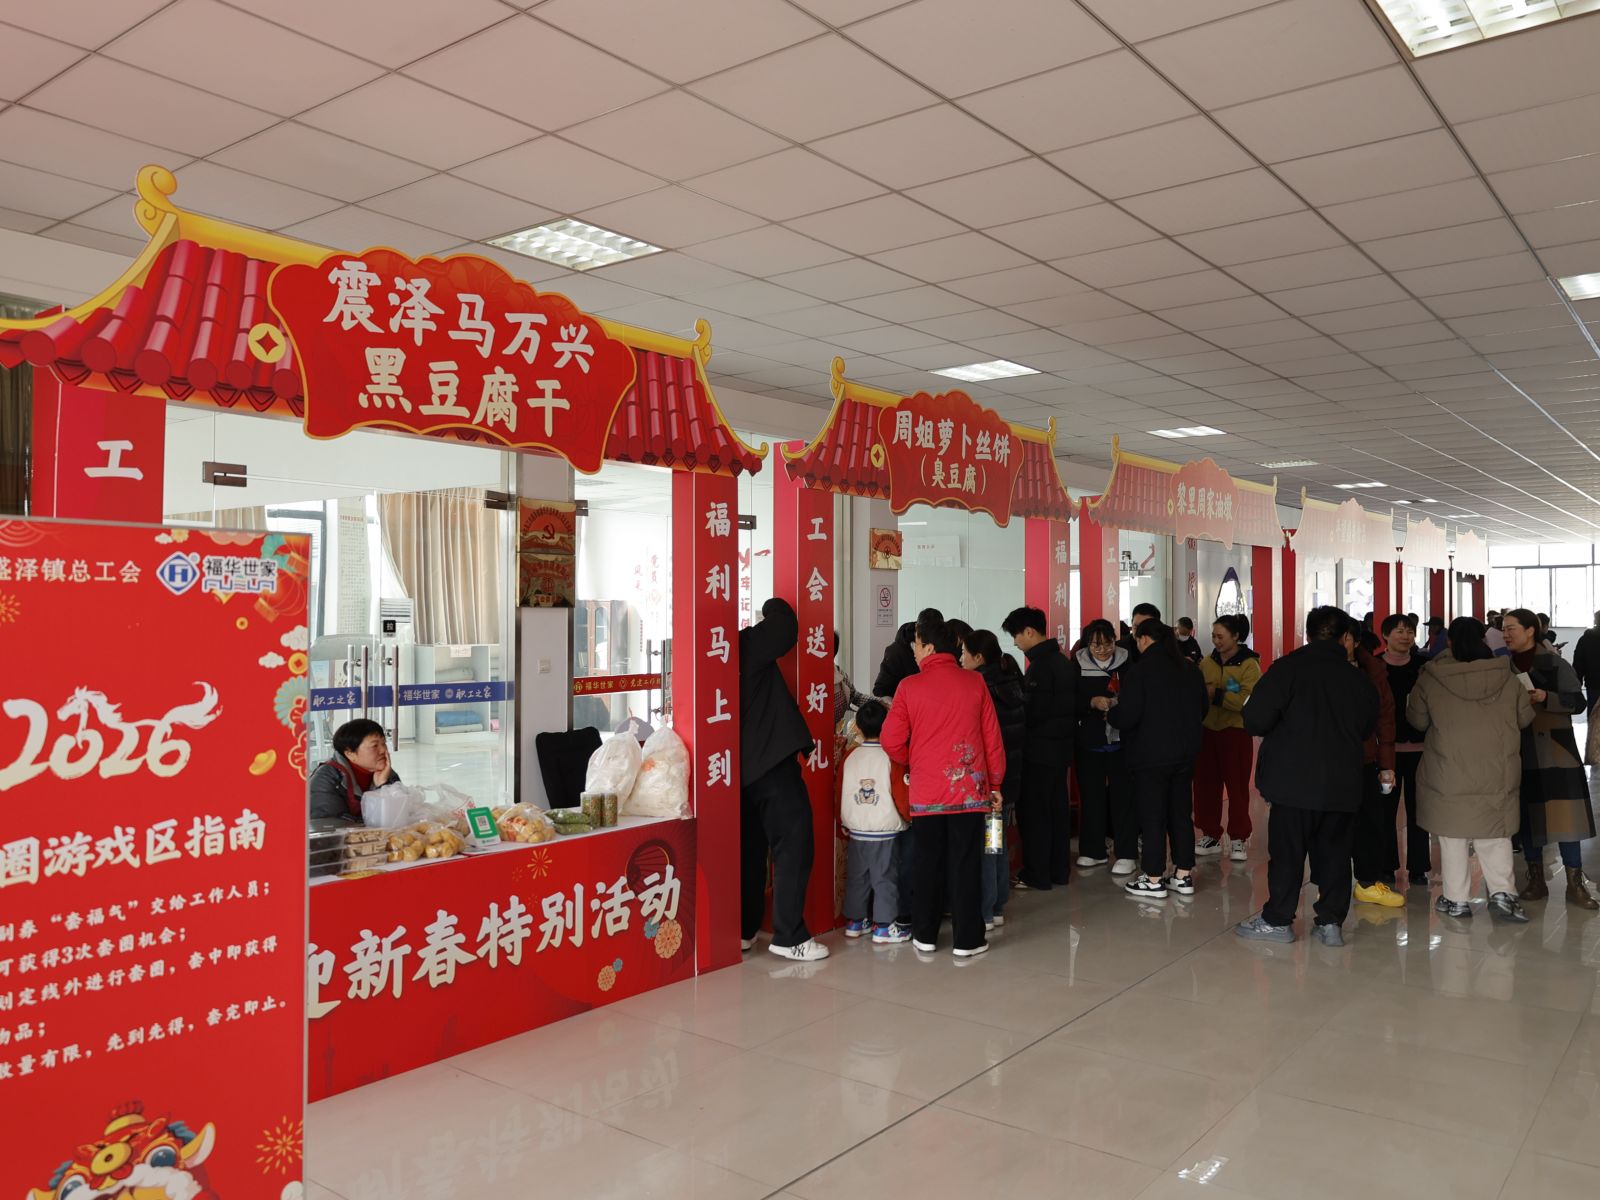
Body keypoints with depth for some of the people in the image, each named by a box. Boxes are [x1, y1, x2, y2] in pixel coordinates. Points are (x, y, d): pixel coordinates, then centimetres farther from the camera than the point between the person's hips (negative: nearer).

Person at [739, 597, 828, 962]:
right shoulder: (748, 646, -14)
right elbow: (784, 624, -11)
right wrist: (774, 605, 7)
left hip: (744, 767, 8)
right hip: (773, 762, -8)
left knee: (750, 849, 16)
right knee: (794, 846, -2)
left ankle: (742, 931, 22)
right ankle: (789, 936, 0)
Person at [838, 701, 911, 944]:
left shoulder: (850, 757, 0)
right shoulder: (891, 758, -12)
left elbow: (841, 794, 7)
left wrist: (843, 823, 20)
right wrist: (909, 817, 9)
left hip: (856, 832, 4)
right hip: (885, 832, -4)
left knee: (856, 878, 14)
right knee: (885, 878, 4)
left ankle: (854, 921, 22)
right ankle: (884, 926, 6)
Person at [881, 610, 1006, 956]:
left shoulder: (910, 687, -7)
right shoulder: (975, 682, -2)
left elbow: (892, 742, -4)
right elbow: (993, 739, 2)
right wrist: (995, 784, 11)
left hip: (926, 793, 0)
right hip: (970, 790, 1)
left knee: (926, 863, 12)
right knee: (965, 864, 6)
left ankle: (925, 936, 20)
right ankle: (967, 940, 11)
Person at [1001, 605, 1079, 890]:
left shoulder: (1040, 666, -19)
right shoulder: (1065, 662, 10)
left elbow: (1033, 711, -22)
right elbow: (1073, 706, 15)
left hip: (1039, 749, -9)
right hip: (1061, 746, 9)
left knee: (1034, 812, 0)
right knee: (1058, 808, 14)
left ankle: (1036, 875, 5)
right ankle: (1059, 870, 21)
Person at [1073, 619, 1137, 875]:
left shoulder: (1126, 663, -2)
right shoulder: (1078, 666, 1)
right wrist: (1093, 703, -17)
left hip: (1120, 740, -2)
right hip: (1089, 740, 2)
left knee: (1123, 795, -1)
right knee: (1091, 795, 9)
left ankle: (1126, 854, 9)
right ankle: (1093, 851, 22)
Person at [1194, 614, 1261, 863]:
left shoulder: (1249, 664, -8)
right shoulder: (1207, 662, 7)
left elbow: (1248, 700, -21)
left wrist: (1216, 694, -24)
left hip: (1236, 733, -5)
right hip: (1207, 730, 5)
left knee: (1237, 787, 2)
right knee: (1205, 784, 8)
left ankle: (1238, 839, 13)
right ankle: (1211, 835, 20)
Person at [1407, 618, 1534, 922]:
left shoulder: (1431, 679, -8)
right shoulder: (1506, 678, -2)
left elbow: (1417, 721, 3)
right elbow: (1525, 718, 10)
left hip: (1449, 775, -2)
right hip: (1498, 774, 2)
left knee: (1453, 836, 7)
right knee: (1496, 837, 12)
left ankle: (1456, 899, 11)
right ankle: (1503, 894, 5)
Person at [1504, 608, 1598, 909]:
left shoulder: (1555, 664, -4)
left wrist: (1546, 697, -20)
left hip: (1556, 751, -3)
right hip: (1520, 754, 3)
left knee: (1566, 816, -4)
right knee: (1527, 817, 6)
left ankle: (1575, 884, 4)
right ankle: (1536, 881, 16)